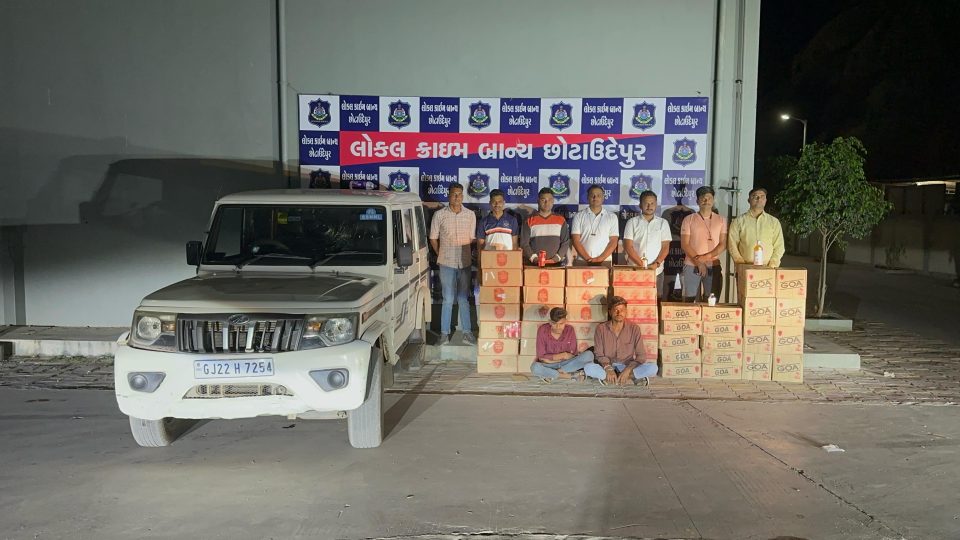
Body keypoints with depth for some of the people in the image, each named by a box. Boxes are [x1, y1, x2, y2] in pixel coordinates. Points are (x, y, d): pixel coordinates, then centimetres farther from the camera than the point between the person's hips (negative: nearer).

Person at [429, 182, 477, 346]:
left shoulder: (470, 215, 3)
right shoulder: (439, 215, -3)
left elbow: (472, 238, 9)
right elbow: (433, 238, 4)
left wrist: (466, 254, 4)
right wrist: (441, 255, 5)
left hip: (465, 263, 2)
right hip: (446, 263, -2)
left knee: (463, 299, 9)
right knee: (448, 299, 1)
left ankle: (467, 332, 16)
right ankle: (444, 333, 10)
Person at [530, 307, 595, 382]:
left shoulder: (570, 330, -7)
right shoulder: (543, 330, -13)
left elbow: (573, 355, -7)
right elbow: (541, 357, -13)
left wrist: (552, 358, -16)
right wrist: (561, 356, -21)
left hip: (566, 363, 2)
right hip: (549, 365, -2)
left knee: (589, 355, -24)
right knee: (535, 367, -37)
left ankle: (551, 375, -22)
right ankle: (571, 375, -24)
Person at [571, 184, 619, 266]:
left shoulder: (612, 217, 8)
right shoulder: (579, 216, 7)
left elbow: (613, 241, 3)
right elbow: (576, 241, 0)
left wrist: (600, 258, -10)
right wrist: (588, 259, -11)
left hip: (604, 262, 0)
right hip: (582, 261, 0)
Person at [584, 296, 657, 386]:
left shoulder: (634, 328, -3)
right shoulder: (601, 329, -3)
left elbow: (641, 355, -5)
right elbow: (599, 355, -3)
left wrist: (627, 371, -21)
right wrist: (608, 369, -22)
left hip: (627, 366, 1)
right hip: (607, 366, -1)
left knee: (653, 368, -26)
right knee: (588, 368, -31)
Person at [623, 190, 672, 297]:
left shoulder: (663, 223, 8)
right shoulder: (632, 222, 3)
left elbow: (665, 247, 4)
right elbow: (628, 246, -3)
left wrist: (656, 264, -11)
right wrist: (641, 264, -11)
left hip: (656, 270, 1)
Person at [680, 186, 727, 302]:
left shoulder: (721, 220, 8)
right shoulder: (689, 219, 3)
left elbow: (723, 244, 1)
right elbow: (684, 244, -3)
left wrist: (706, 257, -13)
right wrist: (698, 261, -12)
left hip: (713, 266, 2)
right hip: (691, 265, -1)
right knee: (689, 299, -2)